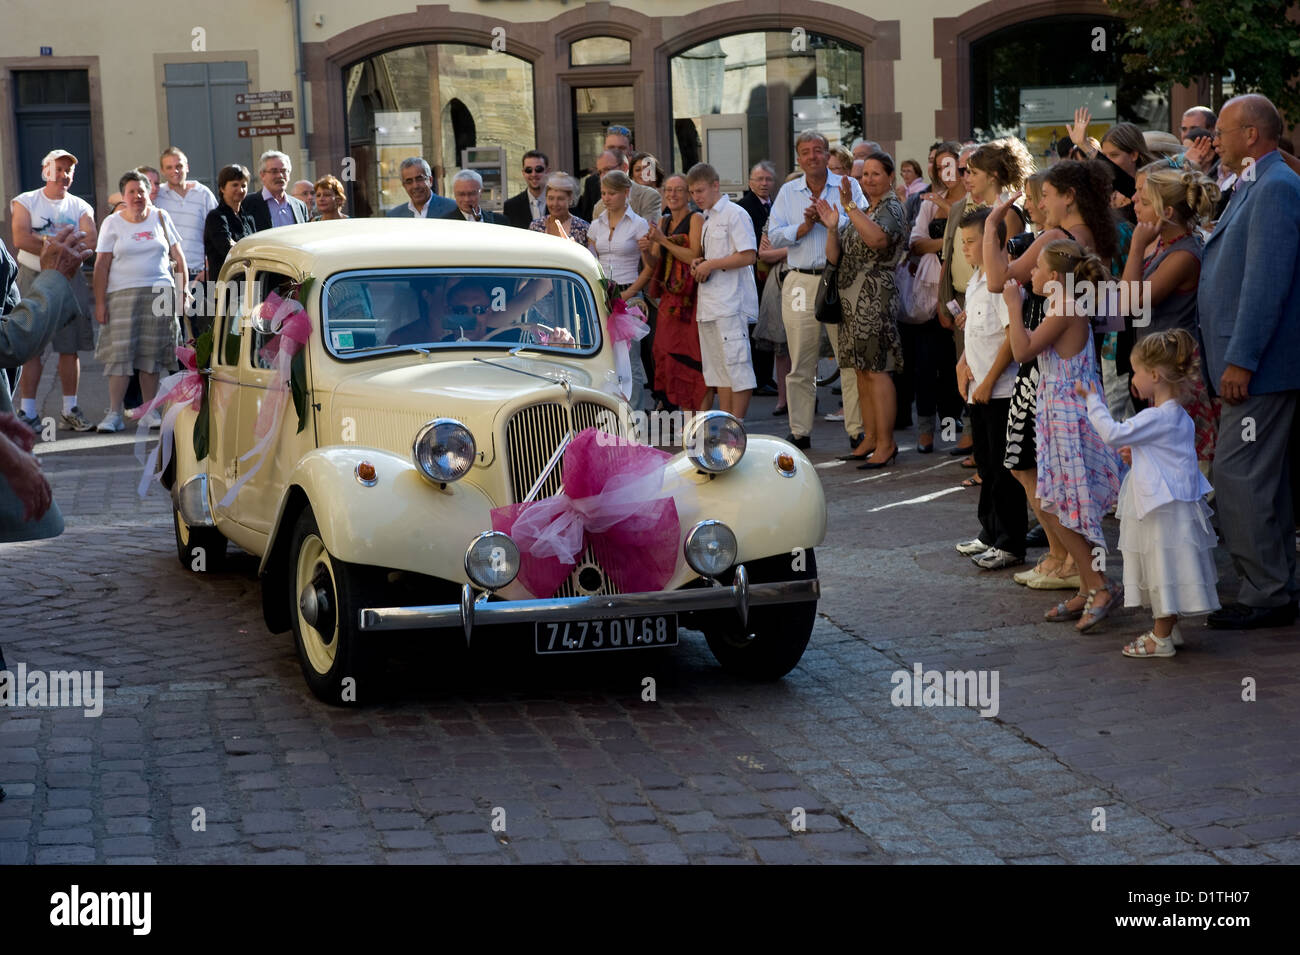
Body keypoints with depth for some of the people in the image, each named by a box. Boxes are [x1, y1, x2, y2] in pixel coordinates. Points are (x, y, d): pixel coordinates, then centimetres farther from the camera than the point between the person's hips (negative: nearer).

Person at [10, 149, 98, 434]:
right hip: (33, 278, -3)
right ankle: (27, 411, -6)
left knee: (71, 348, 1)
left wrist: (47, 242, -14)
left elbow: (90, 240, -5)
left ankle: (70, 409, 7)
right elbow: (20, 239, -11)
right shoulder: (25, 202, 5)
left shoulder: (80, 207, 12)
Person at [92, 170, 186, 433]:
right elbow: (102, 265, 1)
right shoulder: (113, 223, 4)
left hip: (160, 293, 2)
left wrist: (184, 290, 6)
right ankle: (114, 414, -10)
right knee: (120, 351, -9)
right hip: (123, 293, -2)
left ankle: (151, 411, 8)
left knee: (152, 354, 2)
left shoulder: (161, 218, 10)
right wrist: (100, 302, -7)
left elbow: (178, 255, 13)